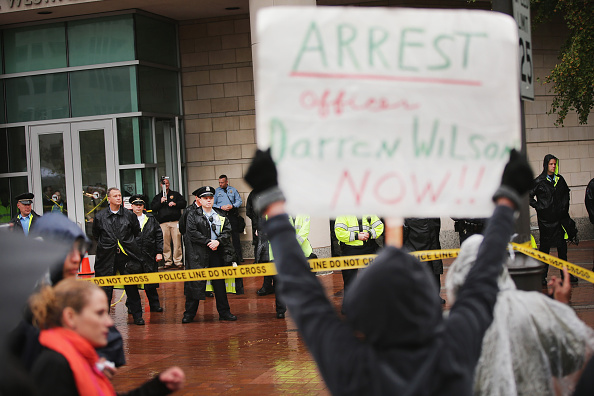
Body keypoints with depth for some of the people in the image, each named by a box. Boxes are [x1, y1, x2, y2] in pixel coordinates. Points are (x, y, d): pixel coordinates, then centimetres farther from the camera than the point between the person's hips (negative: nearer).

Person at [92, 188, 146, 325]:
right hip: (107, 257, 0)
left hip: (126, 256, 0)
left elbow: (137, 233, 15)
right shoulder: (100, 217, 2)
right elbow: (96, 235, 15)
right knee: (105, 288, 2)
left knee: (132, 287, 4)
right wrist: (107, 245, 12)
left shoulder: (129, 215, 3)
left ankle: (137, 316, 13)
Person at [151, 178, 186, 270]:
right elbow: (153, 208, 11)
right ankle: (168, 261, 1)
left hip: (175, 221, -1)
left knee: (177, 242, -8)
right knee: (166, 243, -4)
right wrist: (160, 202, -3)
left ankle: (178, 261, -4)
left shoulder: (175, 194, 19)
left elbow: (184, 203, 11)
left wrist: (175, 204, -5)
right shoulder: (157, 197, 21)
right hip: (163, 223, 1)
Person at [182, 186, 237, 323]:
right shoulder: (193, 215, 1)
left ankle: (224, 312, 16)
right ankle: (189, 313, 5)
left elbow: (227, 231, 5)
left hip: (217, 252, 3)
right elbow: (192, 232, -9)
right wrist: (208, 242, -14)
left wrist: (218, 241, -12)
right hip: (198, 254, -3)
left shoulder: (220, 214, 12)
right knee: (195, 283, -2)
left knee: (219, 282, 8)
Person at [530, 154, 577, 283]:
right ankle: (542, 276, 4)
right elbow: (529, 196, -2)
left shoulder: (559, 179, 9)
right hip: (545, 219, -4)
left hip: (560, 217, 4)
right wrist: (538, 207, -8)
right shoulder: (539, 181, -5)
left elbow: (566, 194, 23)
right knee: (545, 246, -2)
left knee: (562, 245, 6)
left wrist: (565, 208, 14)